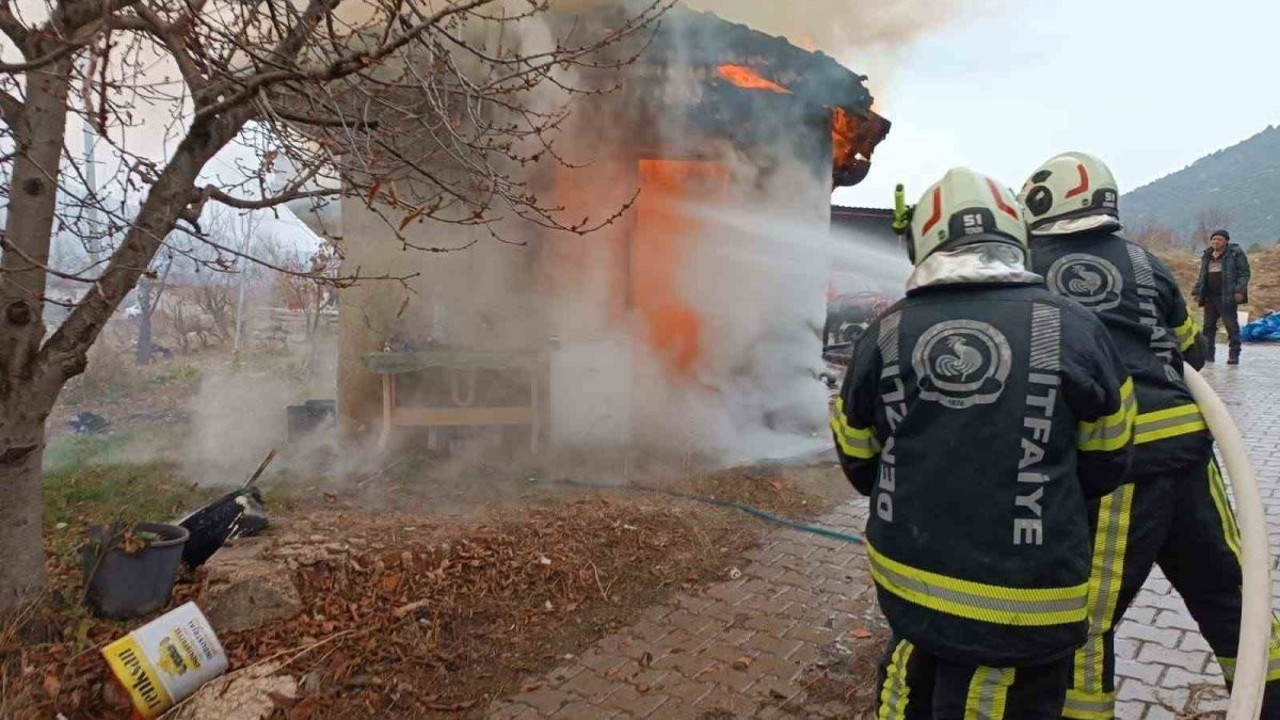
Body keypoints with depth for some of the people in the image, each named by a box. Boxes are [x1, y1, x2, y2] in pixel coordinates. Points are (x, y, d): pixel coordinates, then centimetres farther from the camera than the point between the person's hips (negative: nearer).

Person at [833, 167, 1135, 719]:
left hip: (908, 578, 3)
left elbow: (860, 466, 5)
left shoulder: (884, 334, -6)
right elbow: (1105, 467, 2)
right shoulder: (1074, 329, -11)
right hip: (1024, 600, -2)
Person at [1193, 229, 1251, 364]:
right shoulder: (1206, 256, 15)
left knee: (1231, 326, -3)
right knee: (1208, 326, 8)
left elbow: (1244, 274, -6)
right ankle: (1207, 353, 14)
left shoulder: (1236, 254, -2)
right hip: (1209, 297, 6)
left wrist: (1239, 291, -17)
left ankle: (1234, 355, 1)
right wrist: (1197, 291, 14)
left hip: (1227, 297, -6)